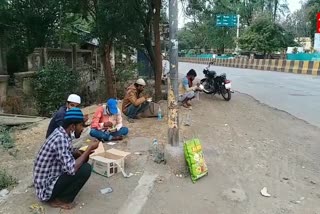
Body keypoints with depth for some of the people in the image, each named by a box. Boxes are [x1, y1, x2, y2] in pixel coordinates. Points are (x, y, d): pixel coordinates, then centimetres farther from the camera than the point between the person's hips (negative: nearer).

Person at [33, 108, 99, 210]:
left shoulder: (61, 133, 0)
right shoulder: (60, 139, -28)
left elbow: (71, 151, 18)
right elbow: (72, 169, -33)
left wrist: (85, 152, -3)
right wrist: (89, 148, -23)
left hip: (50, 178, 9)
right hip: (46, 189, -9)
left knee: (81, 158, 9)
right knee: (86, 169, -20)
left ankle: (60, 192, 12)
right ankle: (60, 199, -3)